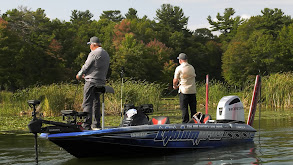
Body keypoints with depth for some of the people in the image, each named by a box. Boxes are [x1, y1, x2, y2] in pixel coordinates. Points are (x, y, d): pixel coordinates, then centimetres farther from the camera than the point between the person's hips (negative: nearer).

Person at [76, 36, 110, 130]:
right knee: (96, 104, 15)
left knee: (87, 104, -9)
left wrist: (79, 75, 11)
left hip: (92, 82, -9)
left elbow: (86, 66, -8)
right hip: (101, 82, 9)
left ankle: (86, 126, -14)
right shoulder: (106, 54, 17)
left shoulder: (94, 53, -10)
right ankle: (96, 125, 16)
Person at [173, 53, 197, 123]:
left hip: (184, 91, -5)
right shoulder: (192, 67, 10)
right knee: (193, 108, 9)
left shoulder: (179, 68, -7)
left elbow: (175, 80, -5)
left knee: (184, 108, -2)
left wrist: (175, 86, 18)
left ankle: (185, 122, -5)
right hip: (193, 90, 5)